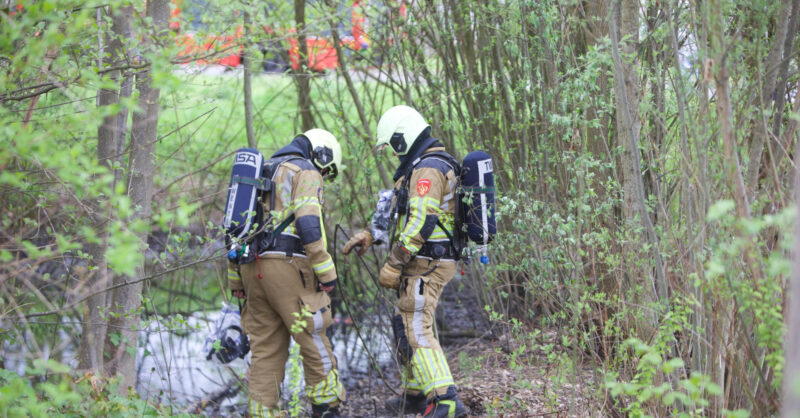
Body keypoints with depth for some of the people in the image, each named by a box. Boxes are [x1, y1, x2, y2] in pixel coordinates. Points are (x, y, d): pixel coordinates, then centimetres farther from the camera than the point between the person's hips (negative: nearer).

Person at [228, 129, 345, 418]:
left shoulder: (261, 174, 26)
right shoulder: (306, 172, 1)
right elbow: (309, 224, -14)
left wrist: (235, 280, 22)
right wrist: (326, 272, -13)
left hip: (253, 267, 7)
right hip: (287, 264, -7)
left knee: (266, 349, 8)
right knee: (314, 341, 1)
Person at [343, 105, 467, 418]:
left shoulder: (427, 169, -16)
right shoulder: (432, 166, 18)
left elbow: (421, 221, -25)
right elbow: (403, 213, 26)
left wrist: (393, 265, -24)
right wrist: (369, 236, 22)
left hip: (426, 263, -11)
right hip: (430, 263, 11)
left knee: (415, 330, -15)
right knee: (408, 325, 19)